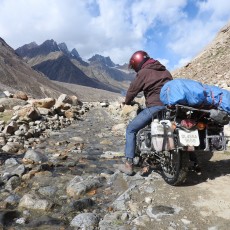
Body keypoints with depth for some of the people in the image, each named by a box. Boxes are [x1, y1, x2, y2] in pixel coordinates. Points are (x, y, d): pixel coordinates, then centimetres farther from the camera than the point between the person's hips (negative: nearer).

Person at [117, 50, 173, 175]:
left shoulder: (143, 72, 0)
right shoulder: (164, 70, 20)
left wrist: (127, 102, 23)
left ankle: (128, 164, 2)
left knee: (131, 129, 5)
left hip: (155, 107, -7)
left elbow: (133, 89, 3)